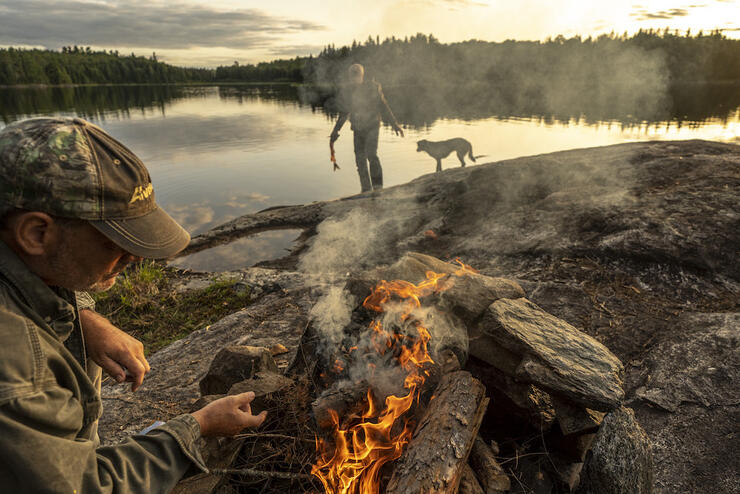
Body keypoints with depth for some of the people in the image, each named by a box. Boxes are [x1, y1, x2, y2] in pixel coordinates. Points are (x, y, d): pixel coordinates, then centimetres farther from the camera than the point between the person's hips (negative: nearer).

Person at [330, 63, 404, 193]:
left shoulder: (373, 87, -4)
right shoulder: (346, 93, 2)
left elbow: (384, 107, 3)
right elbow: (343, 114, 13)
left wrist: (394, 124, 2)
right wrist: (335, 131, 8)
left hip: (372, 127, -3)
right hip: (358, 130, 3)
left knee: (371, 154, -22)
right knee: (360, 159, 1)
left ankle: (377, 186, -14)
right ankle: (366, 189, 12)